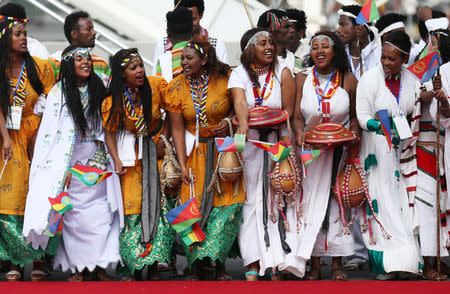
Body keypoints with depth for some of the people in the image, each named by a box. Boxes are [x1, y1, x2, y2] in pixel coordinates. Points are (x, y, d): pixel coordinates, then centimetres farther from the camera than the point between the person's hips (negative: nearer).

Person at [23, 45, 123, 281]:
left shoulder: (97, 89, 8)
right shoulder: (59, 93, -5)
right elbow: (52, 133, -7)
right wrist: (63, 169, -11)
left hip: (97, 163, 4)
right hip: (72, 164, -4)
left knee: (101, 213, -2)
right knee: (74, 216, -4)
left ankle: (99, 266, 3)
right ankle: (77, 268, 3)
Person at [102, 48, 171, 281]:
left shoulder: (156, 85, -11)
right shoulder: (113, 101, -12)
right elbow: (110, 133, -5)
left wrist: (164, 138, -5)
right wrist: (117, 161, -17)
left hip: (158, 150, 1)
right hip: (132, 155, -1)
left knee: (159, 203, -7)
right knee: (133, 206, -7)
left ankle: (153, 266, -3)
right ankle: (128, 267, -3)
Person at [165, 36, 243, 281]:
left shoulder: (224, 79, -7)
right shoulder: (176, 88, -1)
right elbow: (177, 129, -2)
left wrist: (230, 121, -13)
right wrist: (182, 165, -6)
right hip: (195, 153, 1)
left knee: (228, 201, -10)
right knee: (194, 203, -6)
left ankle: (217, 263, -5)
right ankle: (197, 268, -1)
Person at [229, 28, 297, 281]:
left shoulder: (283, 72, 4)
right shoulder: (240, 74, 3)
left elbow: (288, 110, 2)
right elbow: (240, 102, -15)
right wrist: (244, 124, -34)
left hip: (277, 141, 0)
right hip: (250, 142, 0)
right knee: (252, 200, -5)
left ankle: (278, 268, -8)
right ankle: (253, 265, -7)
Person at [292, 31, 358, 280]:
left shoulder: (348, 80, 1)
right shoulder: (302, 80, 2)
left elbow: (355, 117, 8)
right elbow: (297, 117, -1)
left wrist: (352, 134, -12)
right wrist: (301, 134, -20)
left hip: (340, 151, 0)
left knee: (339, 202, -2)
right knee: (310, 202, -4)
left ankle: (337, 264, 3)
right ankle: (314, 264, 1)